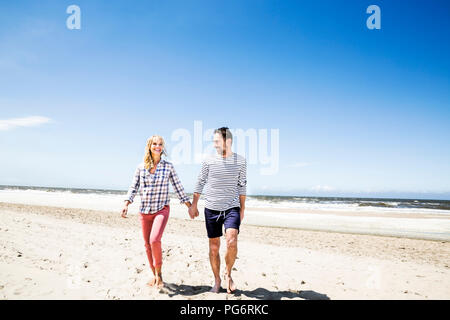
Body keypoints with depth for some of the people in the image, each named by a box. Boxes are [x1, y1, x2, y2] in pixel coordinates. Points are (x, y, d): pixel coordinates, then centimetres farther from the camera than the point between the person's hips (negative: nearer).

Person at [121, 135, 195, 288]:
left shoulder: (168, 166, -1)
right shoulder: (141, 167, 4)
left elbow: (178, 187, 4)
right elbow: (133, 188, 7)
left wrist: (189, 206, 4)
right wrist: (126, 204, -7)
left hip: (162, 210, -3)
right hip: (144, 211, 3)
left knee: (154, 240, -21)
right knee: (147, 244, 8)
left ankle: (159, 273, 2)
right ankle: (155, 275, 26)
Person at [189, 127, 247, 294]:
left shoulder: (240, 161, 1)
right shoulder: (209, 161, 0)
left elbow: (242, 186, 8)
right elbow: (200, 183, 8)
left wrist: (242, 209, 9)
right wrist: (194, 205, 8)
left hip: (232, 208, -1)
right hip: (212, 209, 1)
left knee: (231, 242, -20)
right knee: (214, 247, 6)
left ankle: (228, 273, 6)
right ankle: (217, 281, 24)